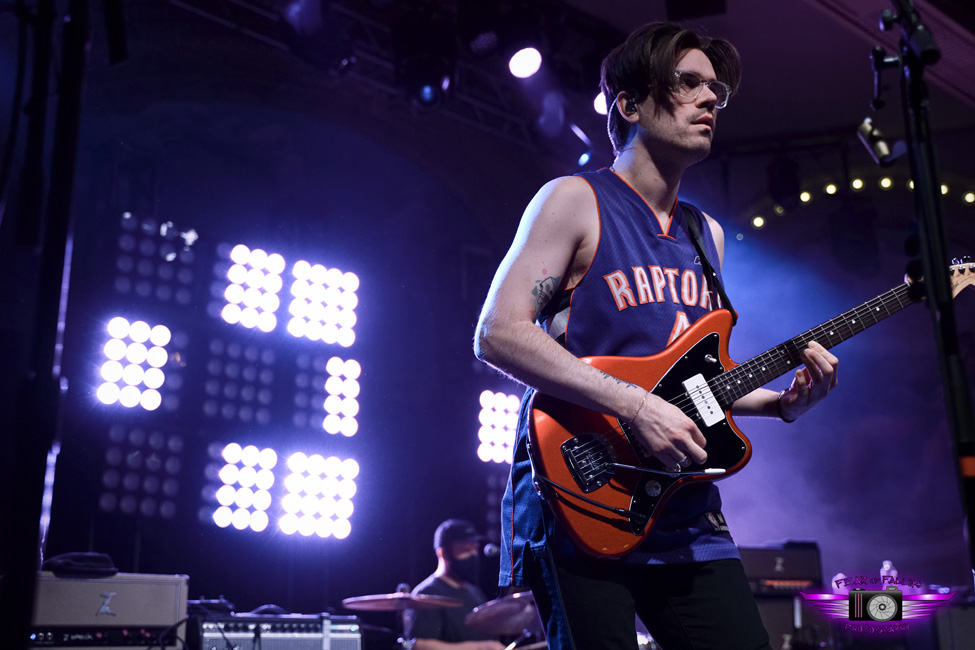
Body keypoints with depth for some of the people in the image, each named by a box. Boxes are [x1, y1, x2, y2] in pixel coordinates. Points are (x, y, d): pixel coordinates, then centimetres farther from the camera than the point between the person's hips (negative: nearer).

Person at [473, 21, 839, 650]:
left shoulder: (707, 234, 18)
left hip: (687, 519, 7)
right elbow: (498, 334, -14)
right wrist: (635, 405, -20)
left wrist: (782, 402, 5)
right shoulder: (575, 201, -3)